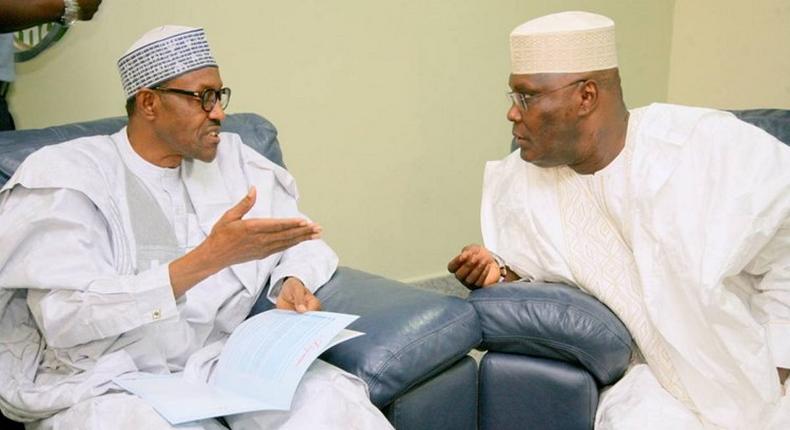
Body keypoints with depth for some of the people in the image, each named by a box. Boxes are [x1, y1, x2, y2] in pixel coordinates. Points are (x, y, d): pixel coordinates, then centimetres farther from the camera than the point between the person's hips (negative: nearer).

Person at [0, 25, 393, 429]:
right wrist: (211, 257, -27)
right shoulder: (64, 173, -9)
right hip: (102, 384, -3)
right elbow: (66, 320, -19)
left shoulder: (230, 157, 7)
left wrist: (294, 282, -12)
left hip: (214, 362, 4)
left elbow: (301, 240, 13)